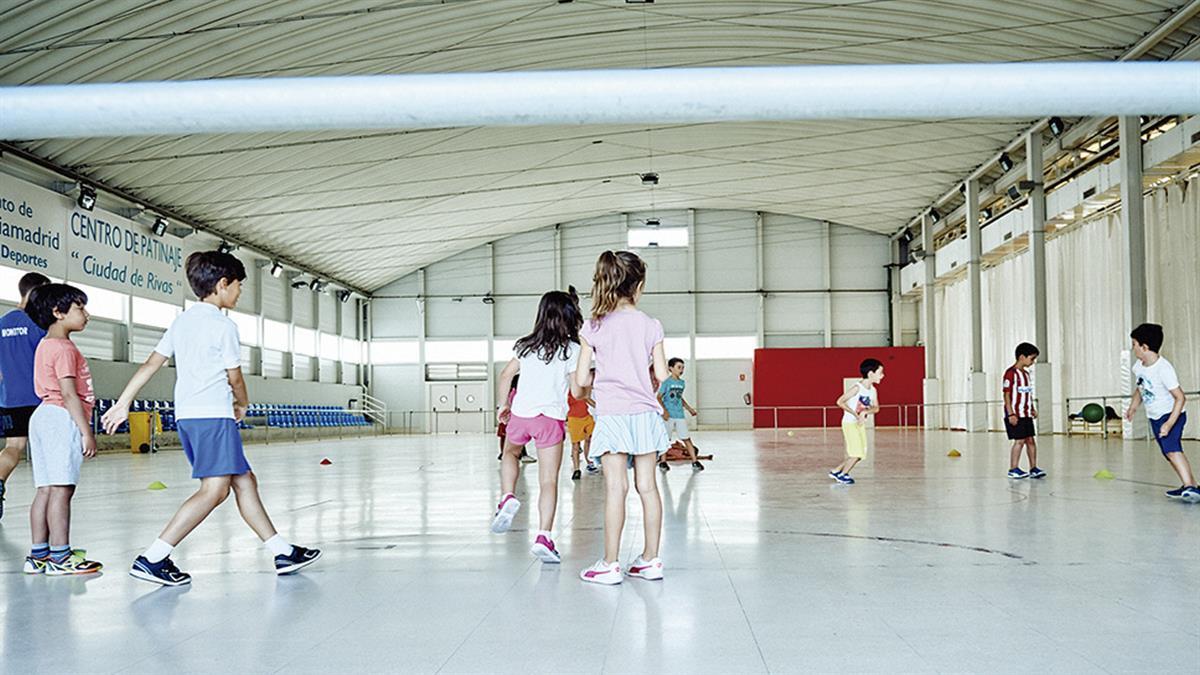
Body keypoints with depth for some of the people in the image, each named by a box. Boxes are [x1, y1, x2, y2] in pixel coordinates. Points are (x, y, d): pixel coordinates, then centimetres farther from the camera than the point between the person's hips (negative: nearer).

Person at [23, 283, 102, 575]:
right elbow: (69, 394, -17)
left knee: (46, 490, 9)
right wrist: (87, 432, -17)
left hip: (45, 417, 10)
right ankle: (60, 558, -8)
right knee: (61, 489, -9)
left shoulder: (46, 345, 20)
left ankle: (39, 555, 12)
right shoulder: (64, 348, -11)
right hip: (63, 420, -10)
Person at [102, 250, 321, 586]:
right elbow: (234, 377, -2)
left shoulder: (182, 320, 15)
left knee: (244, 481, 10)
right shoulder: (223, 325, -8)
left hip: (187, 416, 10)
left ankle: (283, 553, 13)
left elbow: (151, 364, 12)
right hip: (213, 415, -10)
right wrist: (243, 404, 17)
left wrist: (123, 403, 14)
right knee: (214, 489, -13)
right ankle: (151, 558, -17)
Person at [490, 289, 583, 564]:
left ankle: (507, 498, 10)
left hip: (521, 413, 3)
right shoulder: (572, 349, -3)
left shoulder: (527, 345, 9)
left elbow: (505, 375, 8)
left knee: (510, 453, 32)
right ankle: (543, 537, -8)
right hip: (551, 418, -3)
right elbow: (577, 392, -6)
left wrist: (503, 405, 19)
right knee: (549, 481, -1)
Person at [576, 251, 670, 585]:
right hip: (645, 412, 2)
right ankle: (651, 560, 14)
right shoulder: (651, 325, 2)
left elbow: (581, 379, -1)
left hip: (612, 415, -2)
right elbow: (661, 374, 3)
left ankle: (610, 564, 0)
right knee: (648, 487, 7)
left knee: (615, 488, -3)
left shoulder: (593, 327, -2)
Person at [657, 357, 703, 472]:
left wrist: (689, 408, 18)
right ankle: (663, 462, 17)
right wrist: (664, 411, -18)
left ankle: (695, 461, 2)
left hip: (680, 415, 5)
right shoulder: (667, 382, -7)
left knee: (687, 439, 1)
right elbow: (659, 398, -7)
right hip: (668, 415, -4)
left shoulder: (682, 383, 11)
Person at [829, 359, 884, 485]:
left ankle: (836, 471, 20)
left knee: (860, 454, 7)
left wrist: (865, 412, -21)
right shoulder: (857, 388, -18)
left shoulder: (873, 390, 3)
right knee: (856, 453, -10)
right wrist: (856, 414, -23)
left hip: (861, 424, 8)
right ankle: (842, 474, 9)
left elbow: (876, 408, 0)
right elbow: (840, 402, -20)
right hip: (850, 423, -8)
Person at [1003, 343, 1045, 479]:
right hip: (1015, 414, -8)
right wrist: (1011, 414, -18)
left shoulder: (1026, 373, 14)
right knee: (1019, 440, -7)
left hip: (1026, 414, 8)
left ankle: (1033, 468, 12)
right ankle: (1013, 469, 1)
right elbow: (1007, 395, -14)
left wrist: (1033, 409, 12)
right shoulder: (1011, 373, -12)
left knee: (1031, 440, 7)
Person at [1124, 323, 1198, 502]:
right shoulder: (1138, 366, -3)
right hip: (1155, 417, 9)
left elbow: (1180, 398, -25)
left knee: (1171, 448, -28)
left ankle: (1190, 487, -31)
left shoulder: (1163, 369, -26)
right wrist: (1133, 407, 7)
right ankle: (1190, 486, 22)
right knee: (1169, 453, 12)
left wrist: (1170, 423, -32)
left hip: (1172, 414, -9)